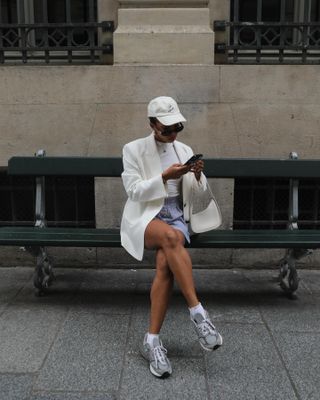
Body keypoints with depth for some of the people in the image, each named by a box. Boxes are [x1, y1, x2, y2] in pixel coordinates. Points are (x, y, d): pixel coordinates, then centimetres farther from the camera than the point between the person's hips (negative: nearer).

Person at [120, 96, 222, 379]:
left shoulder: (185, 150, 13)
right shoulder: (134, 149, 1)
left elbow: (199, 193, 13)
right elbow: (133, 191, -8)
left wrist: (198, 176, -9)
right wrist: (165, 176, -19)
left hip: (176, 217, 3)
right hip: (144, 217, -3)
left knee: (165, 263, -30)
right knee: (171, 237, -38)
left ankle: (152, 341, -24)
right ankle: (198, 313, -33)